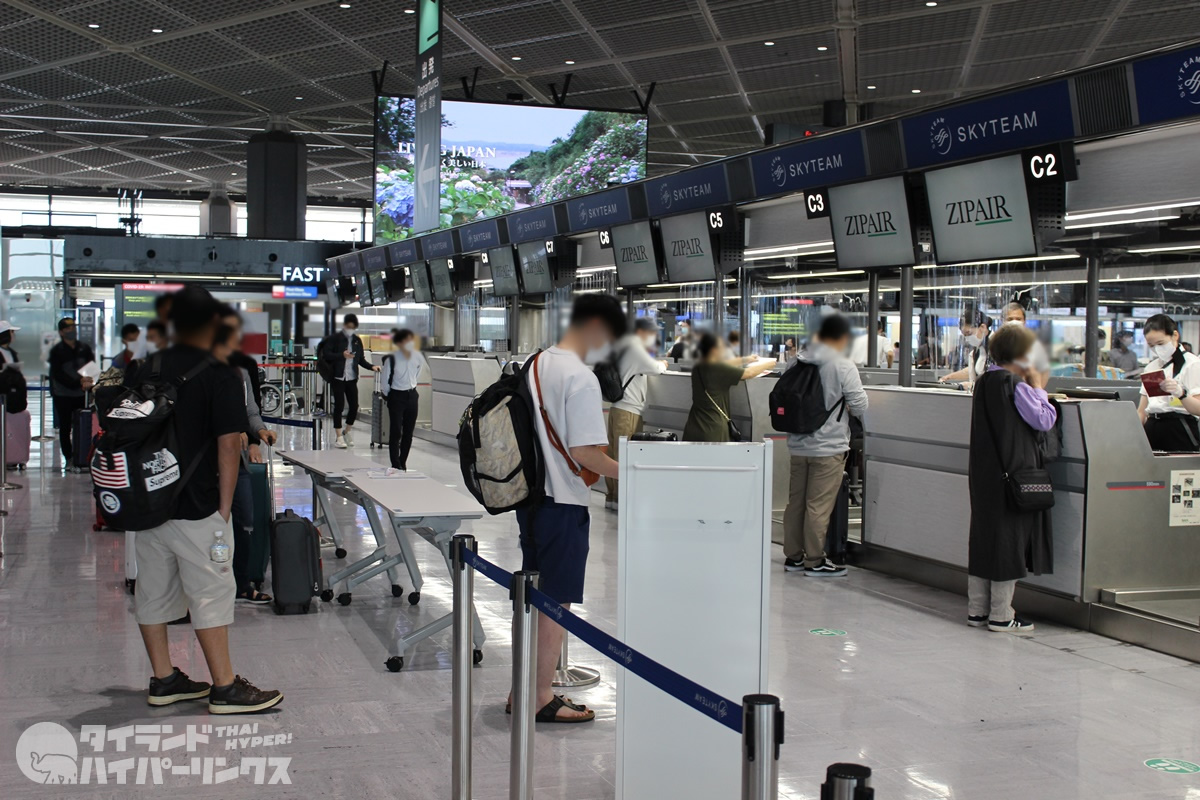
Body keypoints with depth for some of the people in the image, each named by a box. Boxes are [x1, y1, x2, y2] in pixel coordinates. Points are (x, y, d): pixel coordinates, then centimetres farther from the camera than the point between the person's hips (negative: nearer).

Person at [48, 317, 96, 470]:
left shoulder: (84, 348, 6)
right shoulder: (56, 351, -3)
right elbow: (58, 375, -10)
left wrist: (88, 383, -16)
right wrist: (78, 383, -21)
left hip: (82, 394, 2)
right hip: (63, 395, -2)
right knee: (65, 428, 4)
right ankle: (69, 459, 11)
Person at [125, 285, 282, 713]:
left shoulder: (142, 371, 8)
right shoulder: (221, 376, -9)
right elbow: (228, 444, -14)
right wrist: (225, 506, -8)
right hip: (194, 506, -6)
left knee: (153, 590, 12)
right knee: (210, 592, -1)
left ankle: (164, 679, 21)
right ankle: (225, 688, 2)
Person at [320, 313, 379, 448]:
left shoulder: (357, 340, 11)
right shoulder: (335, 338, -3)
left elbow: (361, 359, 14)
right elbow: (325, 354, -9)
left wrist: (371, 367, -2)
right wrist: (341, 355, -20)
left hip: (352, 378, 4)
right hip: (338, 378, -4)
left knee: (354, 406, 2)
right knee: (339, 406, -4)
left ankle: (347, 432, 24)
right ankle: (339, 437, 4)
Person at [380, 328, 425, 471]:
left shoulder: (418, 357, -5)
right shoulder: (391, 359, -19)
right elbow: (385, 382, -7)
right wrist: (389, 396, 4)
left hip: (412, 396, 5)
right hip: (396, 397, -5)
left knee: (409, 432, 7)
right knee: (396, 432, -6)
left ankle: (403, 463, 17)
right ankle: (396, 466, -3)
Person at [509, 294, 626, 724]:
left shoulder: (536, 364, 10)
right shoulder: (581, 378, -18)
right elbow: (584, 452, -22)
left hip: (531, 495, 9)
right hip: (564, 502, -9)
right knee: (556, 603, 1)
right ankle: (542, 700, 9)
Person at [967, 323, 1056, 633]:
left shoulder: (983, 383, 9)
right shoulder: (1017, 387, -15)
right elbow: (1045, 420, -11)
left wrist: (1032, 389, 15)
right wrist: (1039, 389, 1)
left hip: (983, 473, 8)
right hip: (1012, 474, -8)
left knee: (982, 535, 13)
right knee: (1008, 537, -1)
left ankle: (976, 609, 18)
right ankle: (1001, 615, 3)